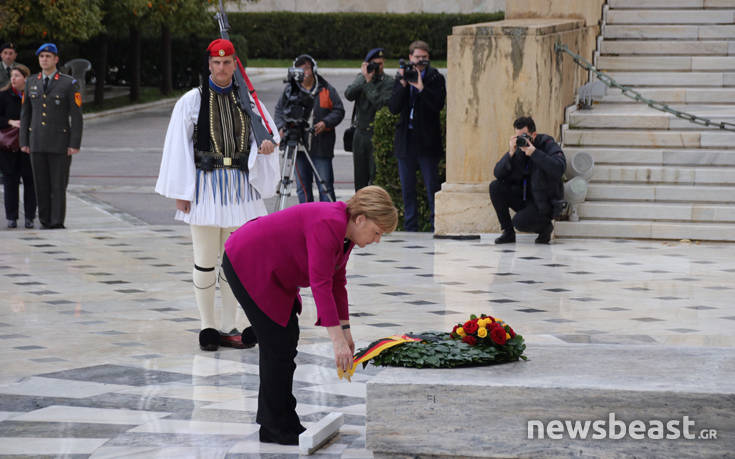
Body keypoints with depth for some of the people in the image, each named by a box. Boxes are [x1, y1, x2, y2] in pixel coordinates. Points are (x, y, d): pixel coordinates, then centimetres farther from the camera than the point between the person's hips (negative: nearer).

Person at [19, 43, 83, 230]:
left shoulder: (69, 84, -2)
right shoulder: (31, 83, 10)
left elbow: (76, 116, -5)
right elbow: (25, 114, 13)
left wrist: (75, 144, -11)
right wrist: (24, 142, 6)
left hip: (60, 143, -4)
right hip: (37, 143, 4)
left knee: (58, 185, -4)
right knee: (41, 185, 5)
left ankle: (57, 223, -1)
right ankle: (45, 223, 11)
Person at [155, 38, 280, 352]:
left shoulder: (247, 101, 9)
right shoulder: (192, 101, -1)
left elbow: (266, 128, 8)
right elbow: (178, 146, -3)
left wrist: (268, 144, -18)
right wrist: (181, 192, -7)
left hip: (239, 185, 3)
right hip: (206, 186, -3)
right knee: (205, 261, -1)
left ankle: (228, 327, 15)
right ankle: (207, 327, 8)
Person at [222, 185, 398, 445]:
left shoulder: (346, 231, 2)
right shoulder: (328, 225, -27)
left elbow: (337, 282, 10)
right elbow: (320, 284, -32)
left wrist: (345, 330, 9)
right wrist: (337, 339, -33)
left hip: (270, 269, 10)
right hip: (246, 264, -10)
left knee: (287, 337, 10)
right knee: (278, 343, -8)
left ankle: (277, 422, 16)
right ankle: (275, 429, -1)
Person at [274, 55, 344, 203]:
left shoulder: (326, 89, 2)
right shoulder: (290, 89, 8)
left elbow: (339, 111, 4)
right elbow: (279, 110, 15)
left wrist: (325, 123, -13)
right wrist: (281, 126, -3)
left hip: (321, 147, -2)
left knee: (325, 186, -3)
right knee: (302, 186, 7)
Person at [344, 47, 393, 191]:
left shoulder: (388, 83, -6)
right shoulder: (361, 77, 9)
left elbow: (380, 103, -20)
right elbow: (349, 94, -6)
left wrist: (369, 82, -17)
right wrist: (364, 79, -16)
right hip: (360, 133, 5)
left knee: (376, 176, -9)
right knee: (360, 176, 11)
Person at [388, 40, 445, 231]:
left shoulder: (436, 78, -1)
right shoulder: (401, 78, 8)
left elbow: (439, 104, -14)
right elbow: (393, 108, -1)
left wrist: (421, 87, -22)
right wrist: (403, 84, -11)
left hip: (427, 141, -4)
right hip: (406, 140, 4)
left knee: (432, 186, -5)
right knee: (407, 187, 7)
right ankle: (410, 227, 14)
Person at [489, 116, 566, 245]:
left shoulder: (548, 145, -12)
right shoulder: (517, 148, 0)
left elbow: (559, 168, -32)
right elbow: (498, 173, -8)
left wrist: (534, 152, -35)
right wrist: (510, 154, -24)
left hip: (545, 202, -6)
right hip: (524, 198, 6)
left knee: (519, 222, -28)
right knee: (495, 187, -14)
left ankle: (545, 226, 7)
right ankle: (508, 232, -4)